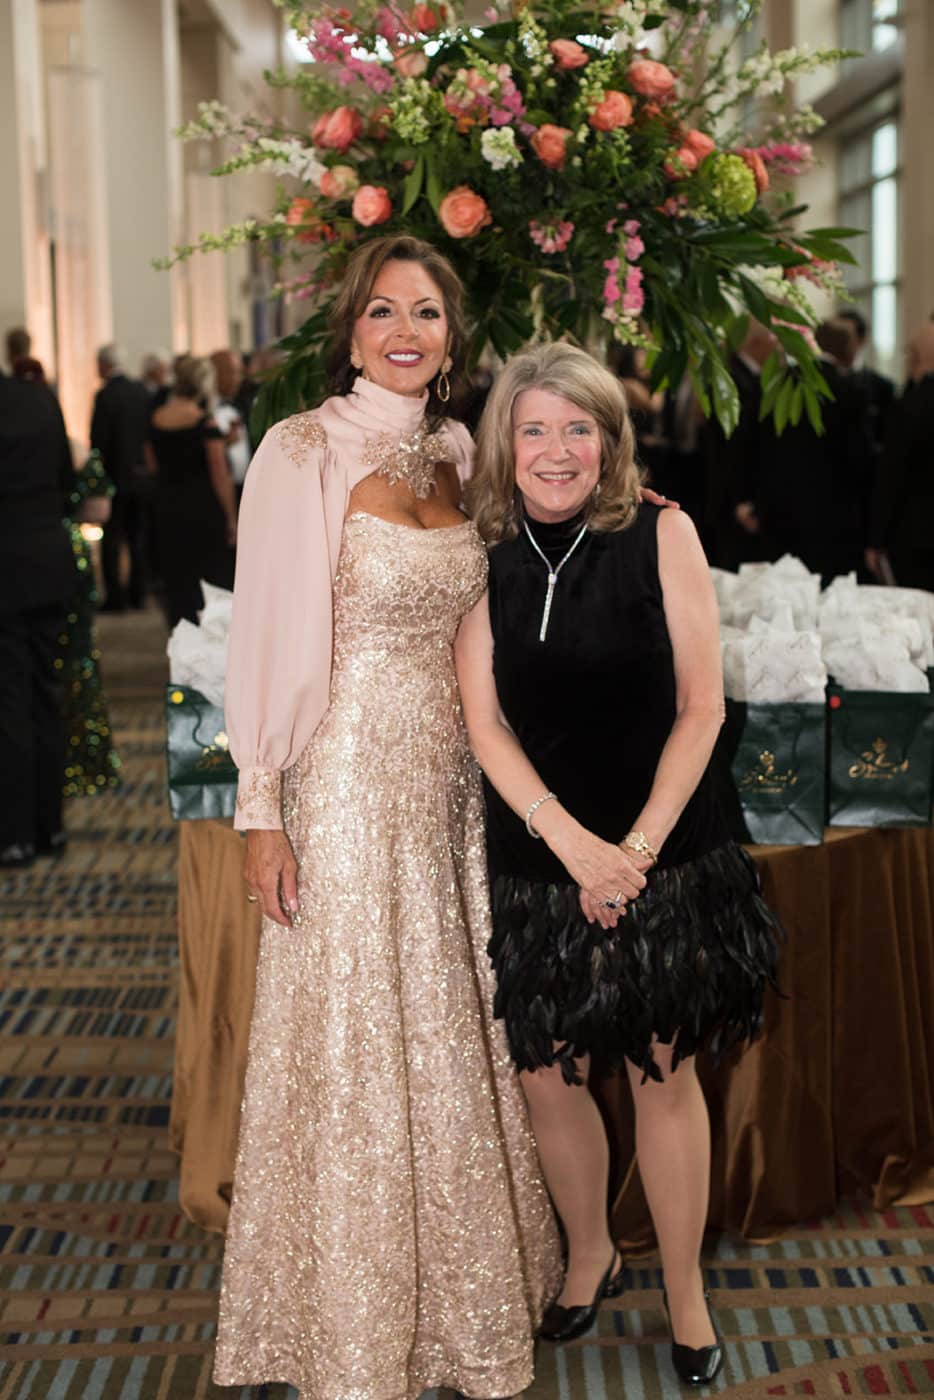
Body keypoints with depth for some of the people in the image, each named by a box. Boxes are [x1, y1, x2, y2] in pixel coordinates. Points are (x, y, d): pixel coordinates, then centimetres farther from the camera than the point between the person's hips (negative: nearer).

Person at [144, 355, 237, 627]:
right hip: (204, 509, -5)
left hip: (166, 509, 5)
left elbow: (153, 466, 12)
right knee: (211, 580, 3)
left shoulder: (156, 420, 3)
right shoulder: (206, 423, -13)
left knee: (176, 581, 11)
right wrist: (231, 518, -7)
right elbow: (220, 475, -12)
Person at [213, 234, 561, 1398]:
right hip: (350, 778, -5)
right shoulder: (305, 452, -9)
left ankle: (458, 1289, 31)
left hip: (453, 779, 5)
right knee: (358, 1050, 4)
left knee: (453, 1035, 13)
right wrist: (261, 810, -12)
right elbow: (271, 634, -10)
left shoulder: (457, 454, 8)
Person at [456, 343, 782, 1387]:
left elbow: (701, 707, -6)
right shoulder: (485, 554, -2)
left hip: (664, 854, -2)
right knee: (547, 1073, 9)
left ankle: (685, 1291, 26)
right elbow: (485, 722, -3)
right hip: (535, 859, 2)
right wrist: (572, 841, -15)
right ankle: (589, 1254, 35)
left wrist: (638, 847, -13)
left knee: (664, 1075, 7)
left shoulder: (660, 535, -7)